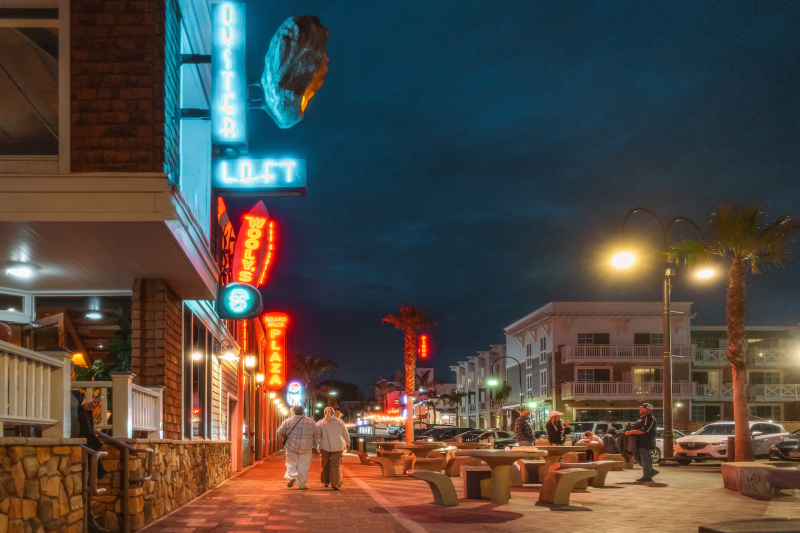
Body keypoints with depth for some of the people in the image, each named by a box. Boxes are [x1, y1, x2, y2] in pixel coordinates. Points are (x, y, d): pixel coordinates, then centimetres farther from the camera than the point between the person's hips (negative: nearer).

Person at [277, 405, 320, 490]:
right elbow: (316, 435, 8)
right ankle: (302, 485, 8)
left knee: (291, 463, 16)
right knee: (303, 466, 7)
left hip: (291, 446, 0)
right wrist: (314, 447, 17)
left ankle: (292, 476, -7)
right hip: (305, 448, 0)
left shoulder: (288, 421, -2)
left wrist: (285, 438, 23)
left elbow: (280, 431, 3)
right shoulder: (311, 422, 3)